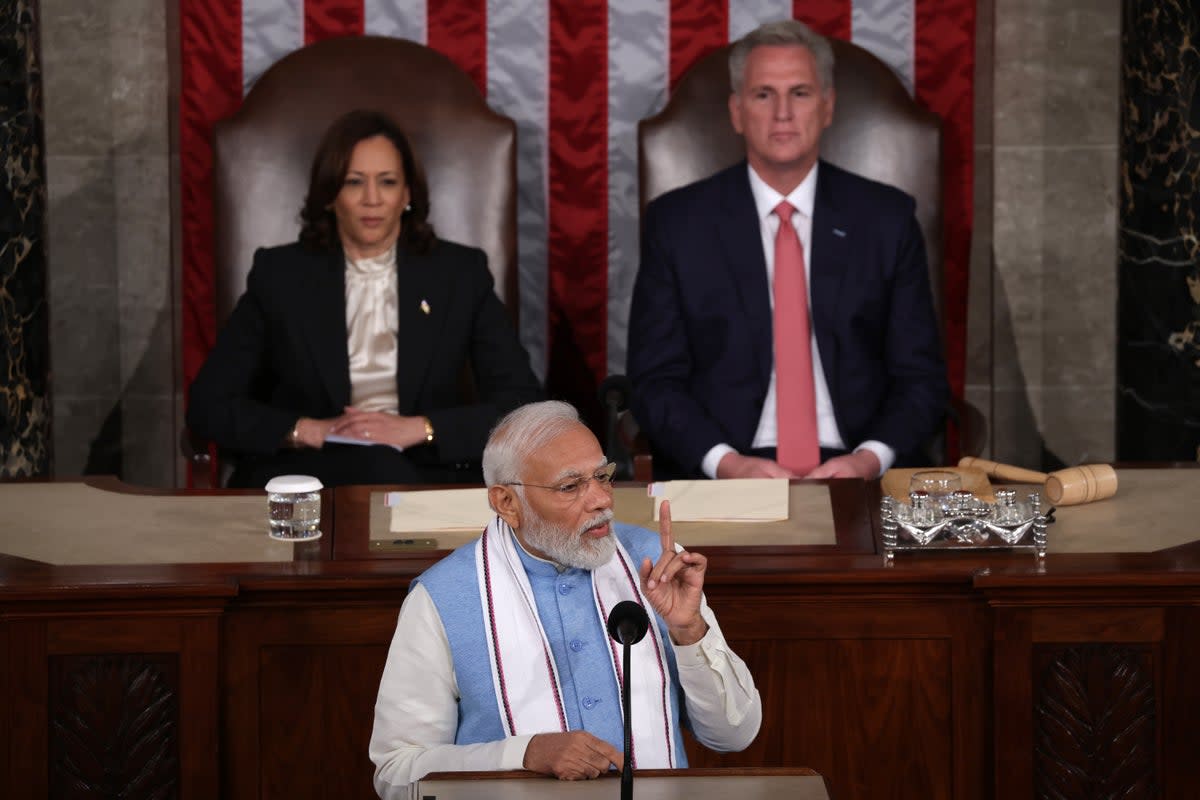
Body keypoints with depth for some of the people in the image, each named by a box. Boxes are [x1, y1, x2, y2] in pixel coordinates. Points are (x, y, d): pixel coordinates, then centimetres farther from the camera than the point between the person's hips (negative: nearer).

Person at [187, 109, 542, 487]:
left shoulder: (460, 273, 8)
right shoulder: (278, 274, 8)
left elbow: (523, 404, 2)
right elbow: (208, 404, 5)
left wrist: (417, 429, -12)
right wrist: (311, 431, -11)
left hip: (428, 474, 2)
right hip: (304, 474, -2)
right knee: (378, 467, -37)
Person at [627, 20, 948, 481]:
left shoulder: (886, 218, 8)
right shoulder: (676, 223, 5)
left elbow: (920, 376, 7)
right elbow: (656, 380, 3)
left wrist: (869, 459, -12)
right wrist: (727, 463, -15)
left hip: (855, 476, 1)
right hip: (717, 479, -1)